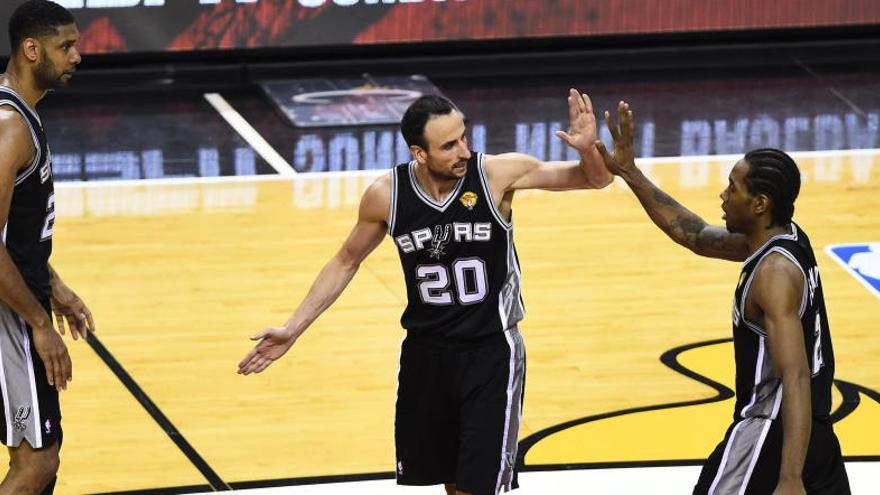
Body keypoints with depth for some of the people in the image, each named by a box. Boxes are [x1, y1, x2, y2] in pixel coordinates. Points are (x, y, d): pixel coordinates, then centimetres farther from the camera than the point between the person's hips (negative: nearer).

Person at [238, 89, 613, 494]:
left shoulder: (498, 173, -18)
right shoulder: (386, 195, -12)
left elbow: (595, 180, -10)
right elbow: (346, 263, 6)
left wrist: (587, 149, -34)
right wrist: (292, 330, 3)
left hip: (492, 353, -3)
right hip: (425, 352, 3)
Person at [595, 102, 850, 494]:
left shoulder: (774, 272, -22)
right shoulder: (786, 238, 6)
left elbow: (796, 379, -29)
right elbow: (695, 235, 19)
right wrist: (629, 173, 16)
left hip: (772, 433, -9)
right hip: (815, 432, 10)